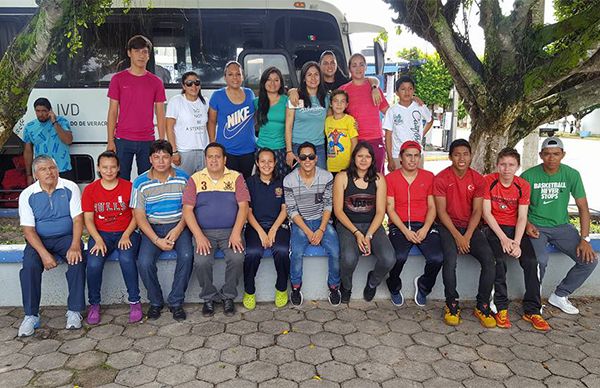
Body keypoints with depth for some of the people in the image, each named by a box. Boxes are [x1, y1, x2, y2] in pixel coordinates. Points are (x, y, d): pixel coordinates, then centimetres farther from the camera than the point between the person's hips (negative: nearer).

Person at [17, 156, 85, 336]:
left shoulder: (70, 188, -3)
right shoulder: (27, 195, -3)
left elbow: (78, 219, -8)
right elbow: (28, 230, -8)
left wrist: (75, 246, -23)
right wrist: (44, 254, -22)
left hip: (66, 237, 0)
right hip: (39, 240, 1)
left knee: (77, 259, -29)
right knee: (30, 265, -27)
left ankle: (74, 310, -18)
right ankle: (31, 315, -13)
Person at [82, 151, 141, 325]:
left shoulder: (129, 187, 0)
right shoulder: (90, 190, 4)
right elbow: (88, 219, 3)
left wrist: (126, 235, -13)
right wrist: (98, 240, -12)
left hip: (125, 233, -1)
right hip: (100, 234, 2)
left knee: (127, 259, -31)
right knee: (93, 264, -26)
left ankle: (134, 302, -13)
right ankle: (94, 304, -2)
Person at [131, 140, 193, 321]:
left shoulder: (183, 178, 2)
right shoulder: (141, 182, -1)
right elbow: (139, 216, -4)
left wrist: (178, 229, -15)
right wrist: (157, 240, -16)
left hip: (178, 226, 0)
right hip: (152, 227, 0)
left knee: (186, 256, -28)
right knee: (144, 262, -24)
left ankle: (176, 302, -9)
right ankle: (155, 302, 2)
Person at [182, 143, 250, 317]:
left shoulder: (236, 177, 7)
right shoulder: (196, 179, 7)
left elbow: (243, 206, -2)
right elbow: (187, 209, -1)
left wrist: (236, 233, -15)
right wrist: (199, 236, -14)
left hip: (231, 231, 0)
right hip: (204, 232, 0)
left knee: (237, 258, -27)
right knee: (201, 261, -26)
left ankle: (228, 296, -2)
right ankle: (209, 297, 1)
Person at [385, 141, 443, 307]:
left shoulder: (428, 177, 11)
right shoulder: (390, 178, 4)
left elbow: (431, 207, 8)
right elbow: (390, 209, -1)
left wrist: (425, 228, -9)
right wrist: (406, 231, -13)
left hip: (424, 225, 2)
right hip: (399, 226, -2)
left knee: (437, 258, -23)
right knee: (399, 257, -30)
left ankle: (423, 286, 10)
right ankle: (394, 287, 3)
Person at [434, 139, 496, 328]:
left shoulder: (478, 179, 3)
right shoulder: (441, 178, -6)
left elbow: (477, 211, 0)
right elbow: (441, 211, -9)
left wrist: (467, 237, -14)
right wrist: (457, 236, -17)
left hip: (470, 226, 3)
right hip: (448, 225, -3)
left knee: (489, 259, -19)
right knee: (450, 259, -29)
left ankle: (482, 306, -2)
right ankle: (452, 305, -10)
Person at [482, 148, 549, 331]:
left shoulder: (523, 185, 0)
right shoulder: (489, 181, -7)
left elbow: (522, 217, -5)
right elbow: (486, 213, -10)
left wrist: (517, 242, -19)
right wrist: (503, 238, -18)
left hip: (516, 228, 3)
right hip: (494, 227, -3)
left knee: (531, 261, -19)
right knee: (500, 259, -28)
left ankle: (532, 310, -5)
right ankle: (501, 307, -13)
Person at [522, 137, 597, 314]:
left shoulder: (572, 175, -2)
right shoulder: (528, 176, -9)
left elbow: (583, 206, -1)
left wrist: (584, 239, -8)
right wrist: (527, 224, -19)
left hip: (561, 226, 4)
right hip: (536, 227, -4)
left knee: (590, 259, -12)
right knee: (541, 259, -31)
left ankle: (560, 295, 9)